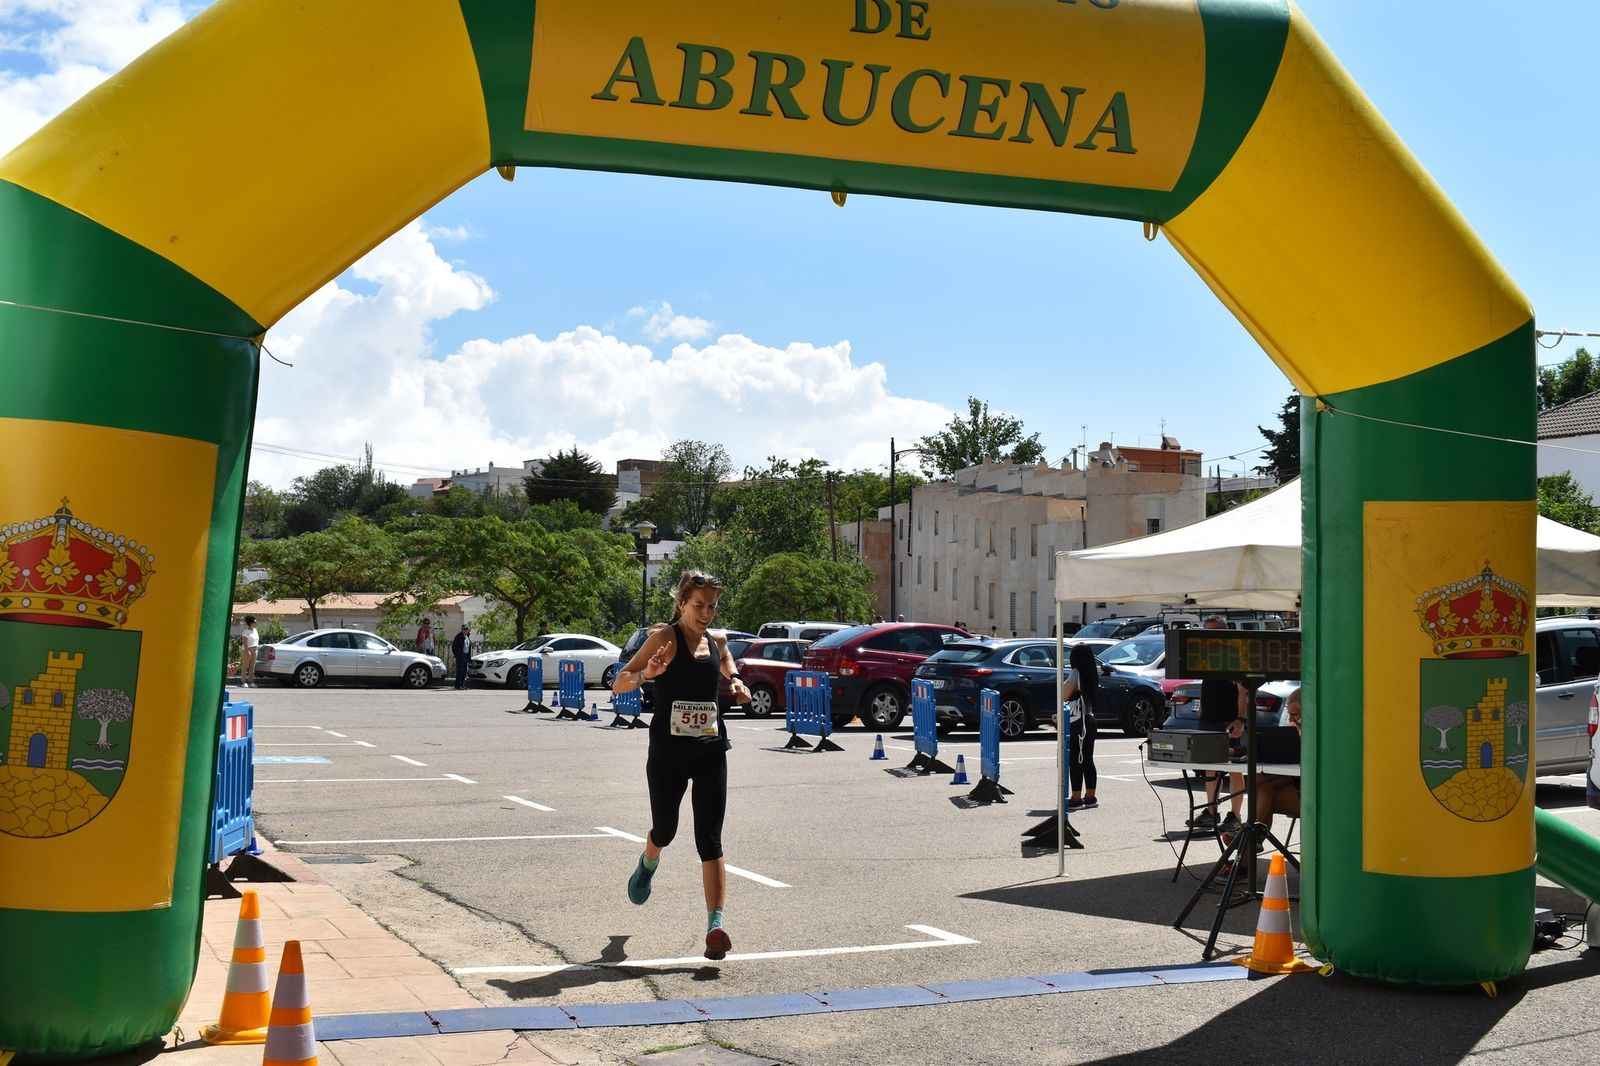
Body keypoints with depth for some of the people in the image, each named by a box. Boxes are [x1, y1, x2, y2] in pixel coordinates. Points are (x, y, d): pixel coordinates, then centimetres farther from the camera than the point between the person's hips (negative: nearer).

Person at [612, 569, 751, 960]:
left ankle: (716, 926, -10)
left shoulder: (717, 641, 7)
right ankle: (647, 866, 51)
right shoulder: (665, 637, -8)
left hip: (710, 752, 3)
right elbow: (618, 685, -10)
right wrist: (645, 674, -31)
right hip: (667, 752, -3)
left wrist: (736, 681, 8)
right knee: (664, 831, 15)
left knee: (710, 840, -6)